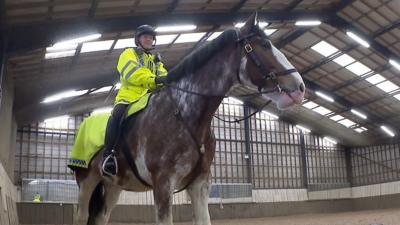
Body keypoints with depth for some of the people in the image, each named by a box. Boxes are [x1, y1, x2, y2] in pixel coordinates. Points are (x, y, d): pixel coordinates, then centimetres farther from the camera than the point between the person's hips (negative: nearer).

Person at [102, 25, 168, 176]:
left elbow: (163, 77, 14)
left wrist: (166, 81, -13)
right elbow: (132, 73, -8)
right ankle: (108, 154, -34)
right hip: (129, 95, -5)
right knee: (117, 115, -34)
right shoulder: (129, 53, 14)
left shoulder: (156, 60, 31)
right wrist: (154, 79, -22)